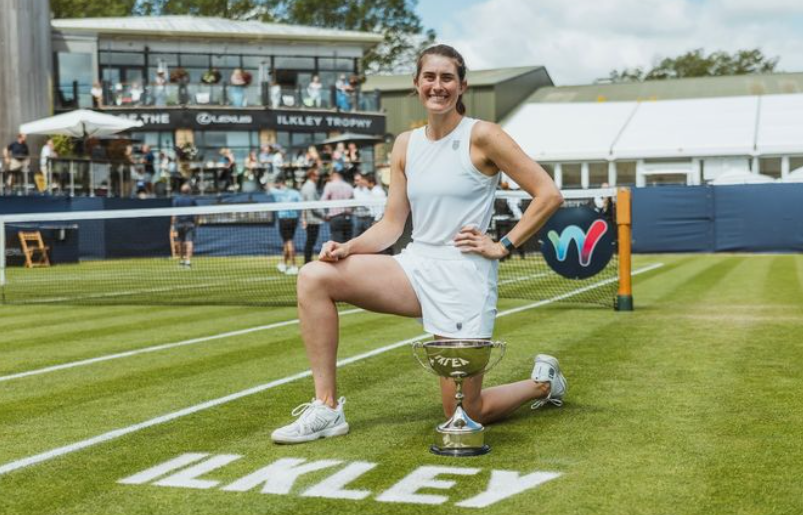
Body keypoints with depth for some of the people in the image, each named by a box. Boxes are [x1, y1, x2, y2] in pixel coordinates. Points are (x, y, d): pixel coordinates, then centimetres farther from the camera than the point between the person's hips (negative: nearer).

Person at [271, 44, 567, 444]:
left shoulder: (482, 137, -8)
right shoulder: (405, 145, 9)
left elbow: (549, 194, -8)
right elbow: (391, 224, 9)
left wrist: (503, 246, -11)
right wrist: (348, 247, -8)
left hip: (464, 278, -6)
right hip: (417, 267, 6)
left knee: (465, 416, -3)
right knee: (315, 277, -12)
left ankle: (542, 382, 29)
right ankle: (326, 408, -8)